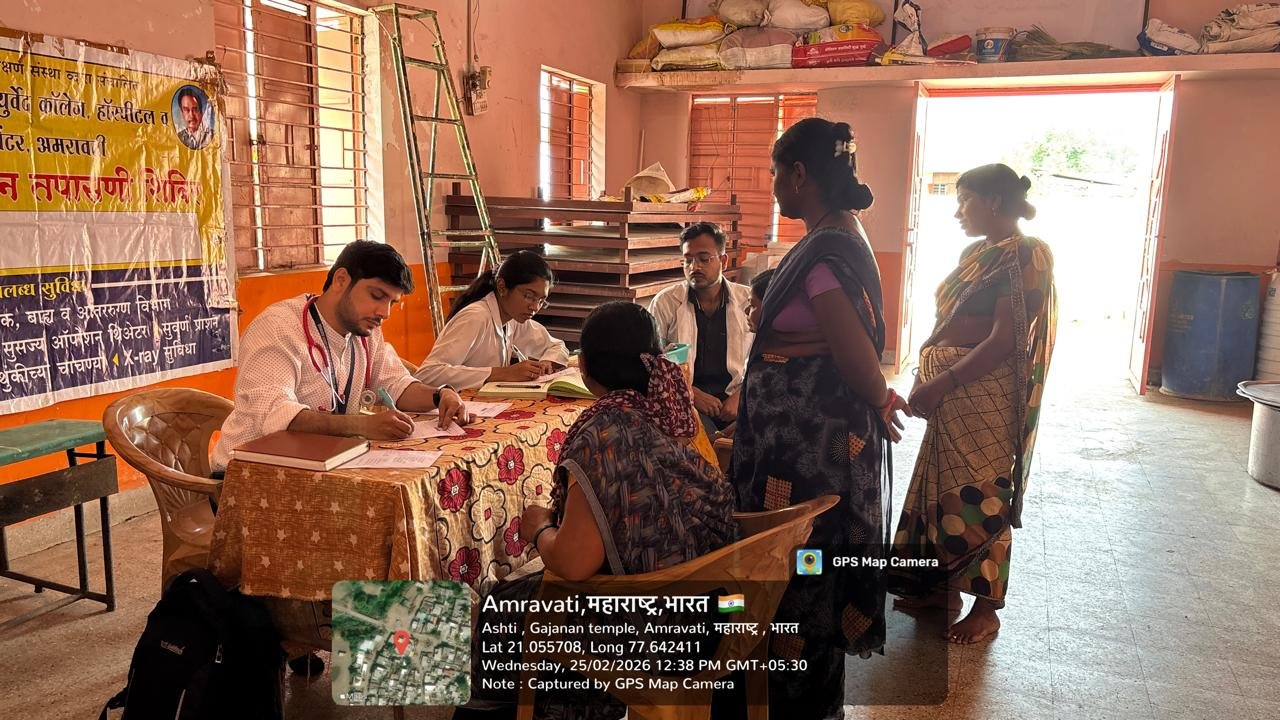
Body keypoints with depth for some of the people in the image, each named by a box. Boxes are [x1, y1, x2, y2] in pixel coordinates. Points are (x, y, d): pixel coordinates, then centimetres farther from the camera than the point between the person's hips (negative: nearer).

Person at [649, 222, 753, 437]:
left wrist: (740, 396, -10)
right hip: (684, 400, -2)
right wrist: (693, 394, -12)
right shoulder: (664, 303, 5)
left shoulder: (748, 301, 8)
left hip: (735, 396, 2)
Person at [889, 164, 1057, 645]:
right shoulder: (975, 253, 13)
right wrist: (929, 381, 2)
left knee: (981, 497, 1)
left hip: (987, 395, -8)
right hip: (950, 393, 8)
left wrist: (941, 384, -21)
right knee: (943, 487, 14)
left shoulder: (1025, 256, -12)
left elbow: (1005, 341, -20)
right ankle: (939, 586, 29)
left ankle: (986, 609, 16)